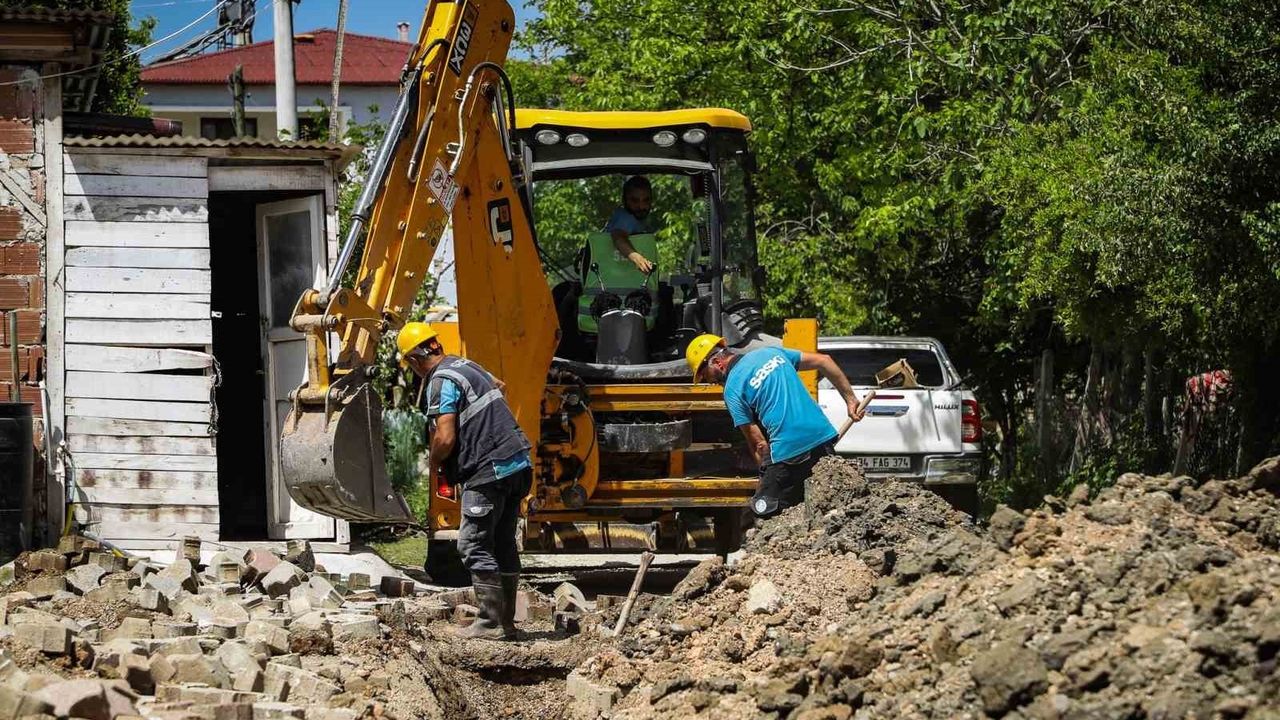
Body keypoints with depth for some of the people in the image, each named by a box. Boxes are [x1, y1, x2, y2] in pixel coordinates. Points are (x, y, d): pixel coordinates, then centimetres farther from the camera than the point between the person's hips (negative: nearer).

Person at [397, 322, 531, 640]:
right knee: (503, 545, 13)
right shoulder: (467, 365, 16)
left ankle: (491, 623, -8)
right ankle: (507, 622, 15)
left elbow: (445, 438, -20)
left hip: (488, 472, -9)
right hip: (518, 465, 9)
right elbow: (498, 385, 39)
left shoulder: (441, 382, -13)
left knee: (474, 547, -5)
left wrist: (434, 464, 0)